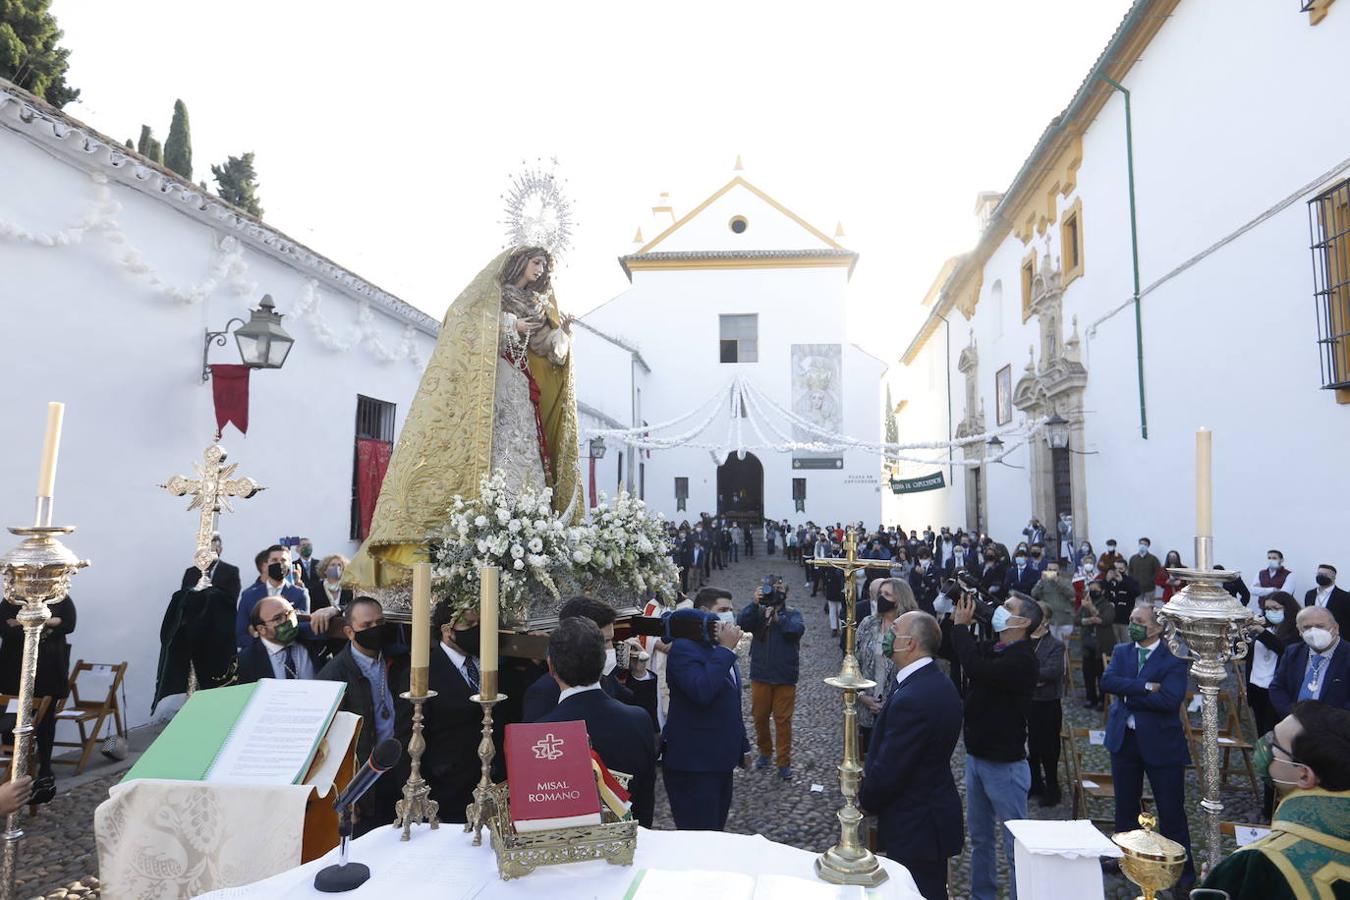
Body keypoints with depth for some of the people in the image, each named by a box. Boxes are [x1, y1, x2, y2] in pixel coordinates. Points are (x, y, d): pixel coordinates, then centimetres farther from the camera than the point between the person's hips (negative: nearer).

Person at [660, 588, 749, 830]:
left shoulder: (721, 651, 15)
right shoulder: (684, 647, -15)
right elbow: (702, 691, -32)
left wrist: (742, 746, 24)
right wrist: (725, 649, -23)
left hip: (721, 761, 9)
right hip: (692, 764, -9)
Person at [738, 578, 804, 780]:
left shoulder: (793, 614, 1)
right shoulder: (758, 612, 3)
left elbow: (798, 629, -20)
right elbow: (741, 623, -16)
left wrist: (777, 617, -30)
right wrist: (755, 603, -25)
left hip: (785, 677, -2)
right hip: (760, 675, 2)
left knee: (783, 720, 2)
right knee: (759, 717, 11)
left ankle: (784, 762, 12)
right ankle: (765, 753, 32)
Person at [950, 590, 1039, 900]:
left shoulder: (1022, 659, -19)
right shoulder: (990, 650, 7)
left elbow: (977, 669, -33)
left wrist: (961, 626, -21)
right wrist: (955, 618, -3)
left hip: (1004, 763, -9)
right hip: (976, 756, 9)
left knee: (1015, 842, 4)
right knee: (980, 837, 19)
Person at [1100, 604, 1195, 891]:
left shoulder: (1174, 658, -11)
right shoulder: (1121, 651, 4)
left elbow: (1170, 699, -23)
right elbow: (1107, 681, -12)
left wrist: (1129, 695, -15)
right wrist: (1146, 687, -22)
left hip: (1161, 742, -5)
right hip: (1123, 738, 5)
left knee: (1171, 811, 4)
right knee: (1125, 806, 18)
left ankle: (1183, 872, 19)